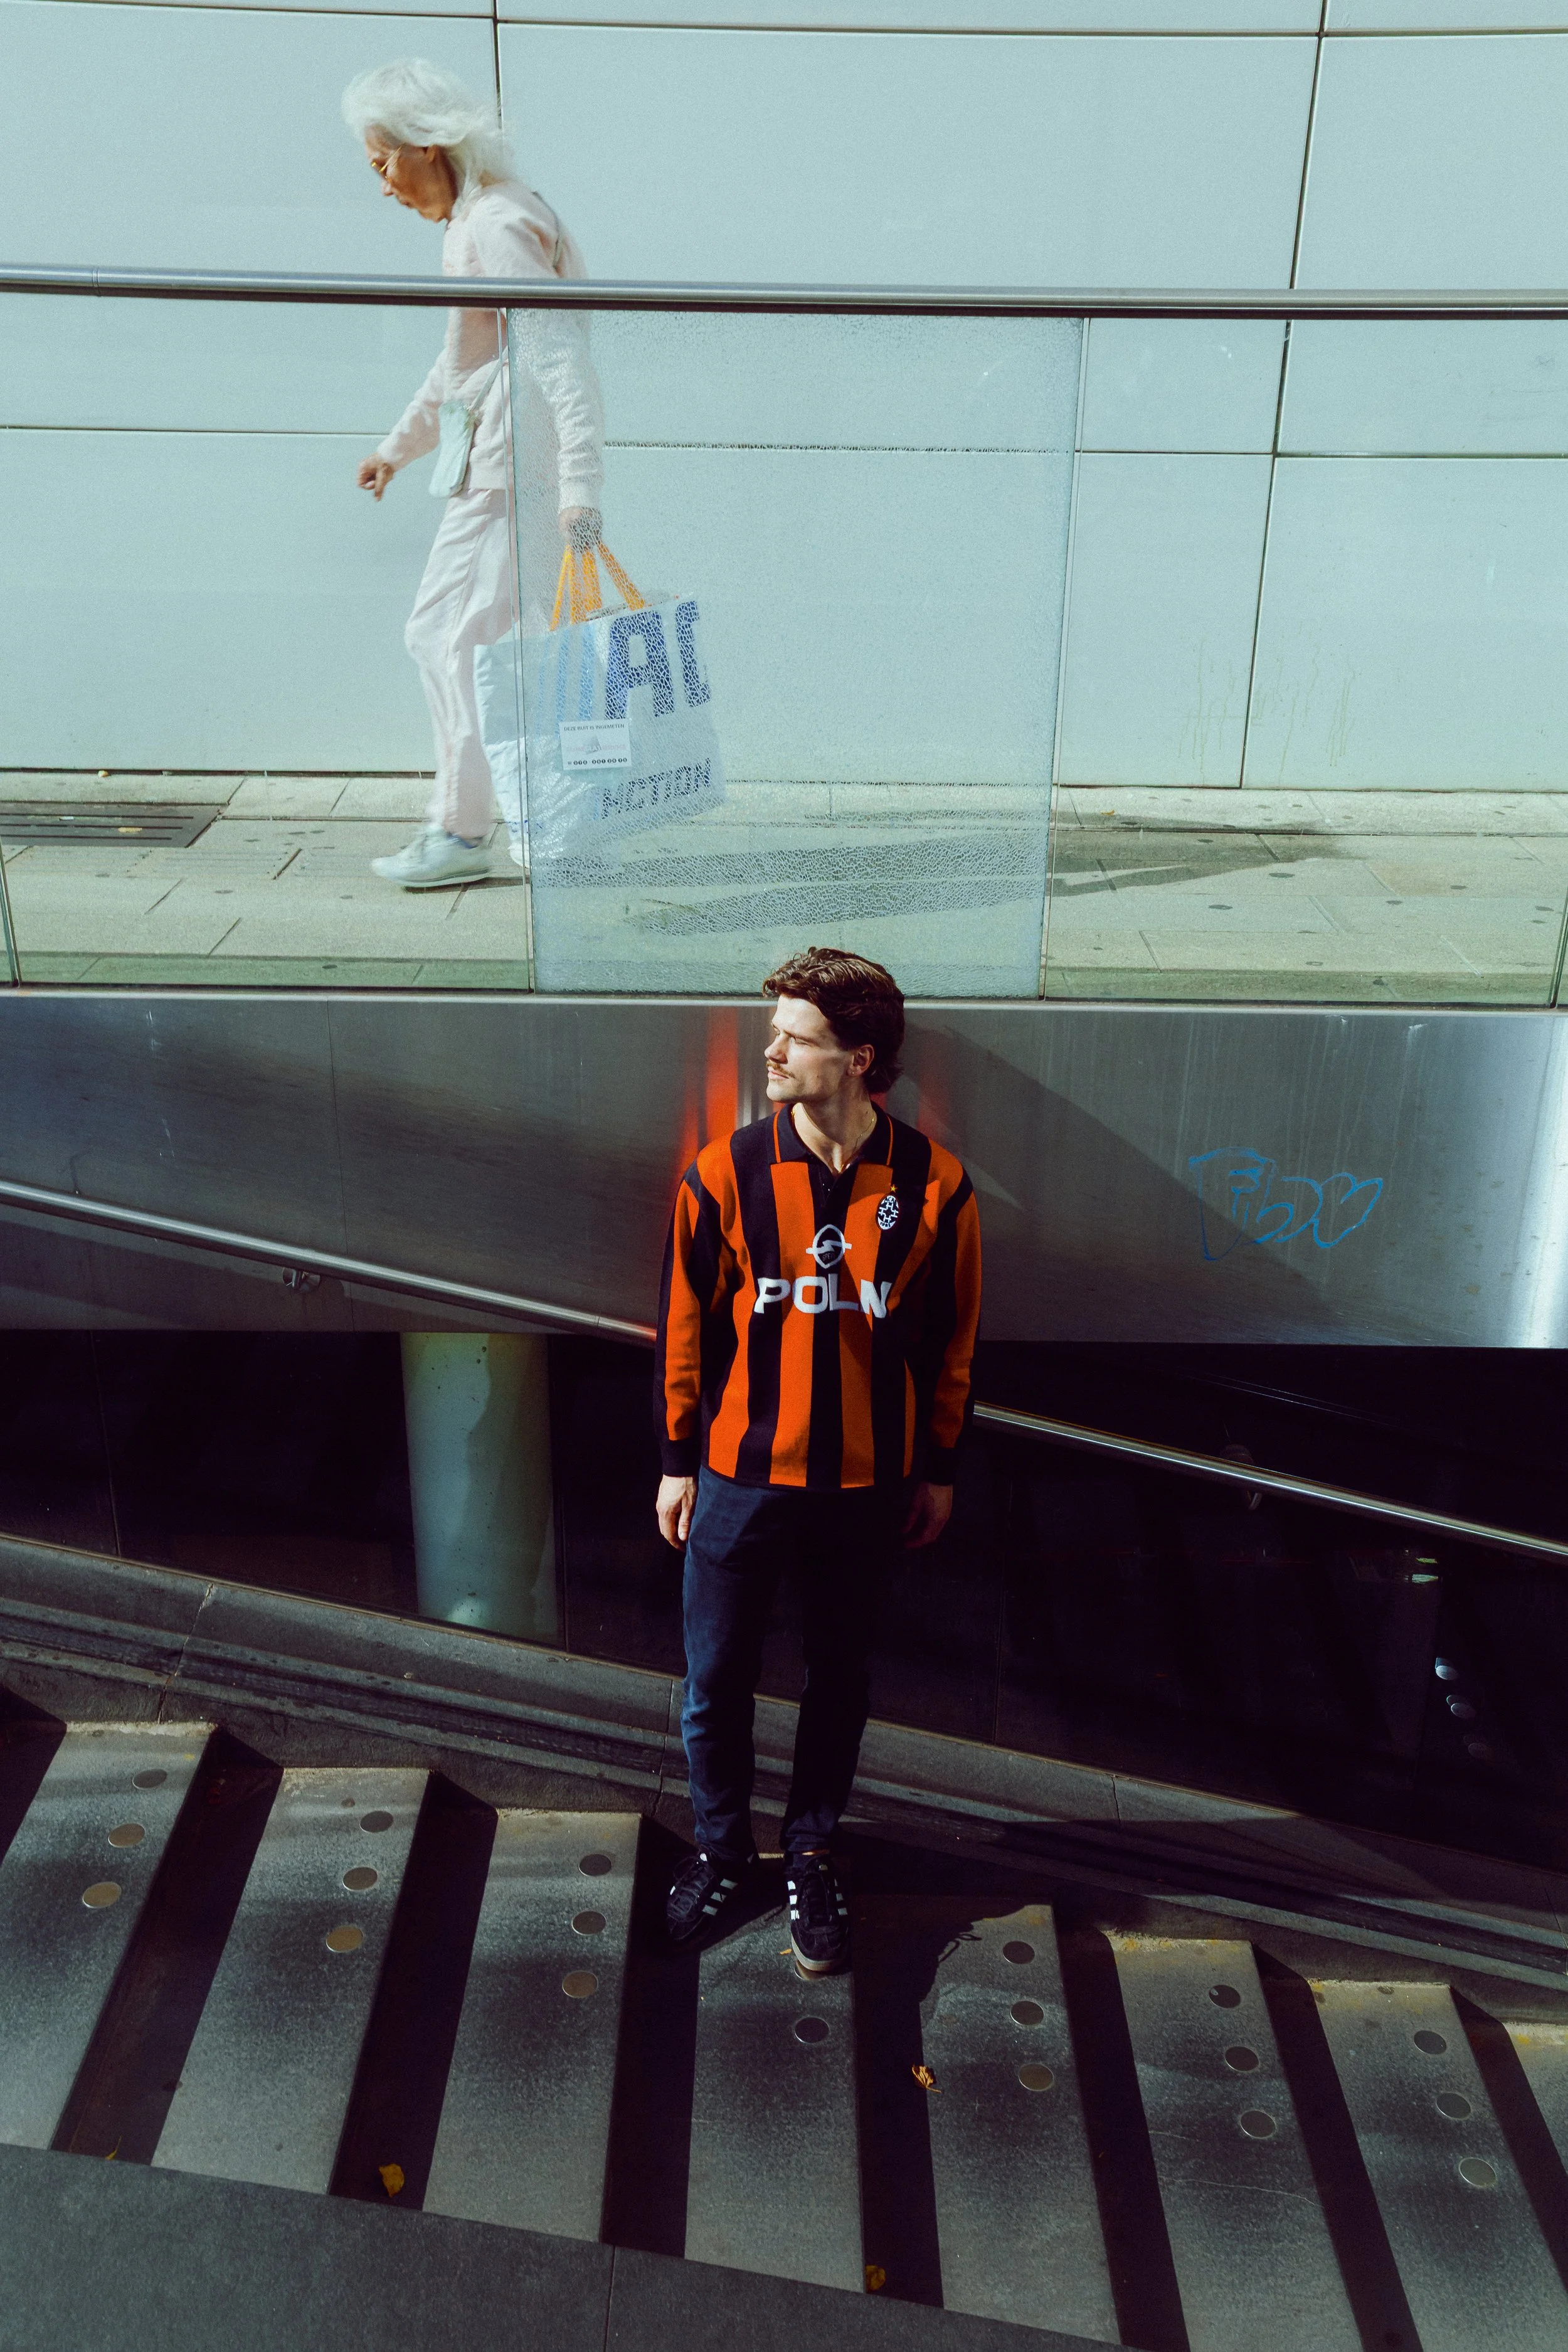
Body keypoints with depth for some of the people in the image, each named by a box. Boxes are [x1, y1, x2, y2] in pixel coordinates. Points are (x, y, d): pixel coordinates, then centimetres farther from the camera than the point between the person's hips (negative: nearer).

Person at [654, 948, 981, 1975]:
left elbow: (951, 1337, 1)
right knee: (717, 1678, 12)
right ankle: (722, 1845, 37)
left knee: (842, 1676, 15)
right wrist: (678, 1461, 2)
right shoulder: (727, 1173, -10)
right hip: (742, 1474, 0)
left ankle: (813, 1856, 37)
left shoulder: (931, 1185, -10)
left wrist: (939, 1468, 6)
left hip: (868, 1483, 0)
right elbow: (687, 1324, -1)